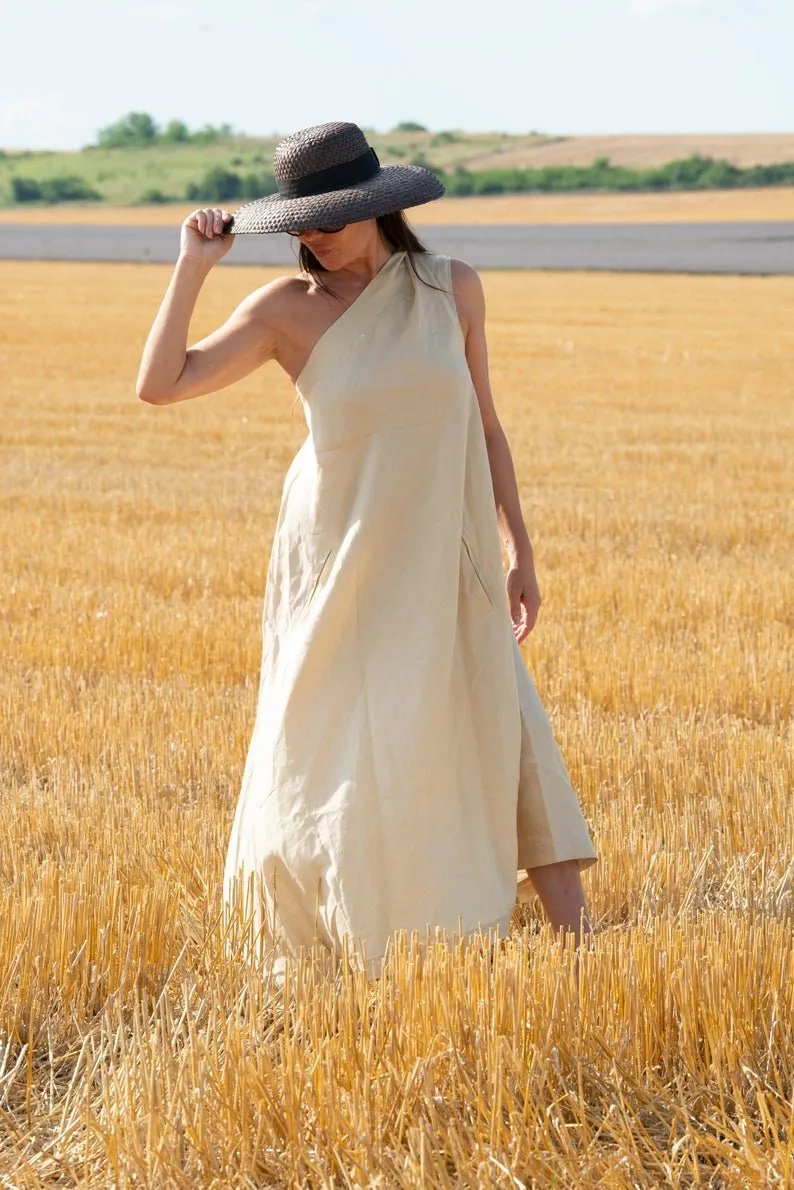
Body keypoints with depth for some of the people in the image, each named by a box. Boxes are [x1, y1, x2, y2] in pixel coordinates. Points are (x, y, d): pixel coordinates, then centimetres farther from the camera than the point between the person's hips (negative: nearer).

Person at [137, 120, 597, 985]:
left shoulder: (453, 288, 0)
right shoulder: (288, 309, -5)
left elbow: (483, 428, 8)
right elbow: (160, 385, -11)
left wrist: (519, 552, 8)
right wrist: (194, 264, -14)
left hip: (442, 563, 2)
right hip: (338, 564, -2)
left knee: (506, 740, 0)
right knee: (333, 755, 4)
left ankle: (579, 945, 6)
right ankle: (301, 957, 19)